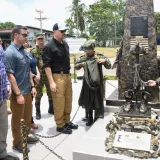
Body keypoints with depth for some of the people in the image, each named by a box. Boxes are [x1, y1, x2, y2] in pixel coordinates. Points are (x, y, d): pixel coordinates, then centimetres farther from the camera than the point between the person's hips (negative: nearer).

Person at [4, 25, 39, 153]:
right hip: (18, 93, -8)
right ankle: (17, 143, 26)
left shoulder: (24, 51, 8)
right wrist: (18, 94, -20)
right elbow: (10, 75, -20)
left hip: (27, 91, 8)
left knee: (28, 117, 20)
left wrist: (32, 86, 11)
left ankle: (26, 137, 38)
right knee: (17, 119, 9)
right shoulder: (10, 52, -16)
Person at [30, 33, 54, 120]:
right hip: (39, 76, -3)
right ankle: (38, 112, 17)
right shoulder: (33, 51, -3)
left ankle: (51, 109, 30)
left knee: (51, 93, 13)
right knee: (38, 95, 5)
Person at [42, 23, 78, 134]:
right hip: (57, 77, -8)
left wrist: (68, 75, 18)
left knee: (68, 100, 15)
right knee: (59, 102, 0)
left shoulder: (65, 44, 12)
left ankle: (67, 121, 30)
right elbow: (47, 65, -16)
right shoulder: (49, 46, -12)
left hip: (67, 75, 8)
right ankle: (60, 125, 15)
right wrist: (51, 82, -20)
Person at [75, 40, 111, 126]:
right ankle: (90, 118, 27)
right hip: (87, 83, 3)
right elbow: (76, 67, 10)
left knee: (97, 101, 5)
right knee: (87, 101, 10)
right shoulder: (83, 58, 3)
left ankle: (96, 119, 23)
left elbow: (109, 66, -4)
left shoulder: (99, 56, -5)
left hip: (97, 83, -3)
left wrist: (105, 61, -24)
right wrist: (80, 64, -12)